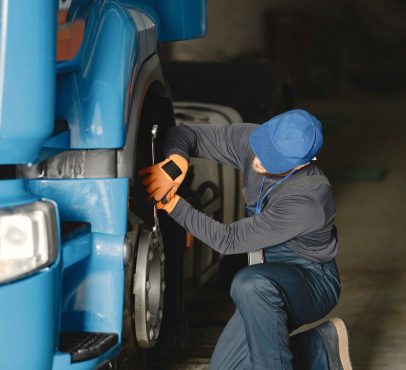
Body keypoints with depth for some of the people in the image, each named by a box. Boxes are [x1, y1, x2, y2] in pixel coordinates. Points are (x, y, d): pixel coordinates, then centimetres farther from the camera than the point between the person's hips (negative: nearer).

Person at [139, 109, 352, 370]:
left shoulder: (308, 198, -33)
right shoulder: (249, 140, -14)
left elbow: (229, 240, -27)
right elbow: (184, 135, -6)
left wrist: (172, 204, -26)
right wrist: (175, 162, -29)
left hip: (311, 281, -7)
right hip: (270, 284, 8)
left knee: (251, 285, -40)